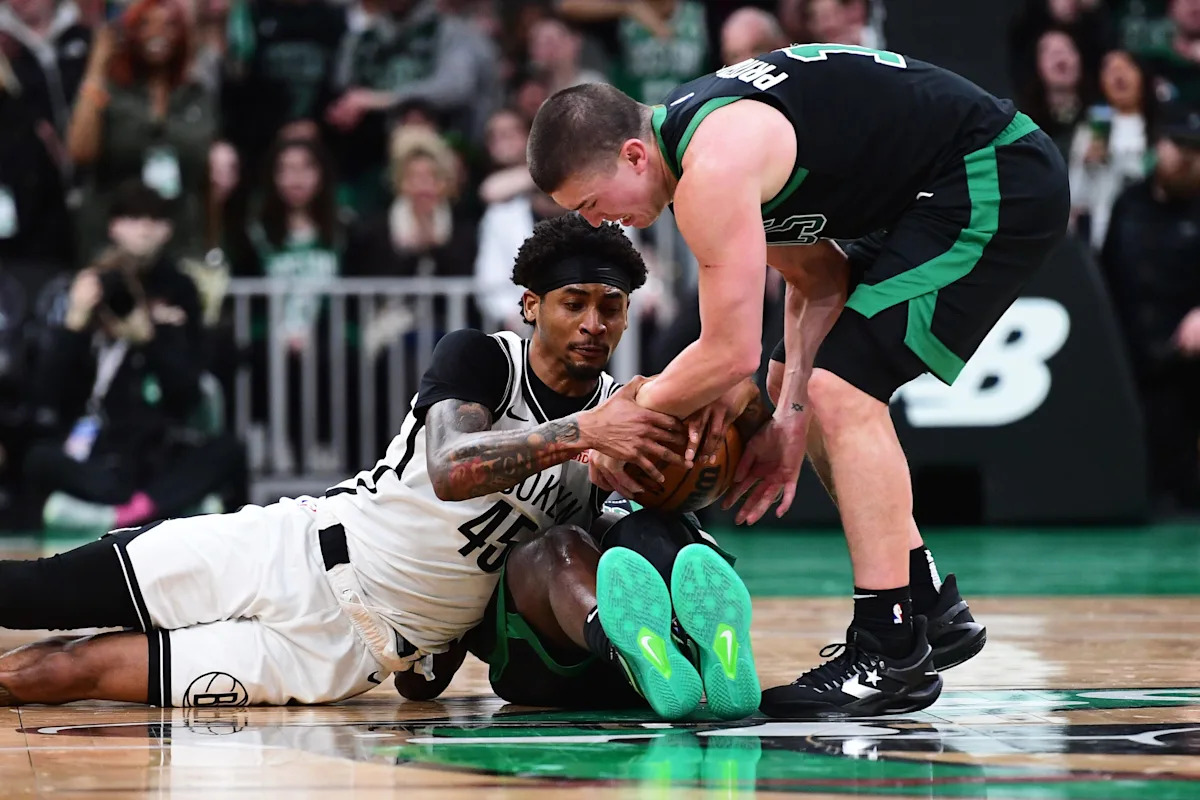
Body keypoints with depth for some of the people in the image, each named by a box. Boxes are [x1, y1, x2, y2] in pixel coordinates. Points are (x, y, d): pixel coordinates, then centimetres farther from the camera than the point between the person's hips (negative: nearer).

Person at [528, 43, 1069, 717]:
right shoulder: (691, 127, 6)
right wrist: (790, 414, 1)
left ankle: (892, 654, -14)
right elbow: (819, 282, 11)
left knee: (844, 393, -18)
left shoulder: (712, 171, -25)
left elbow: (732, 353, -23)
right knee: (815, 387, 15)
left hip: (999, 186, -11)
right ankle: (932, 609, 23)